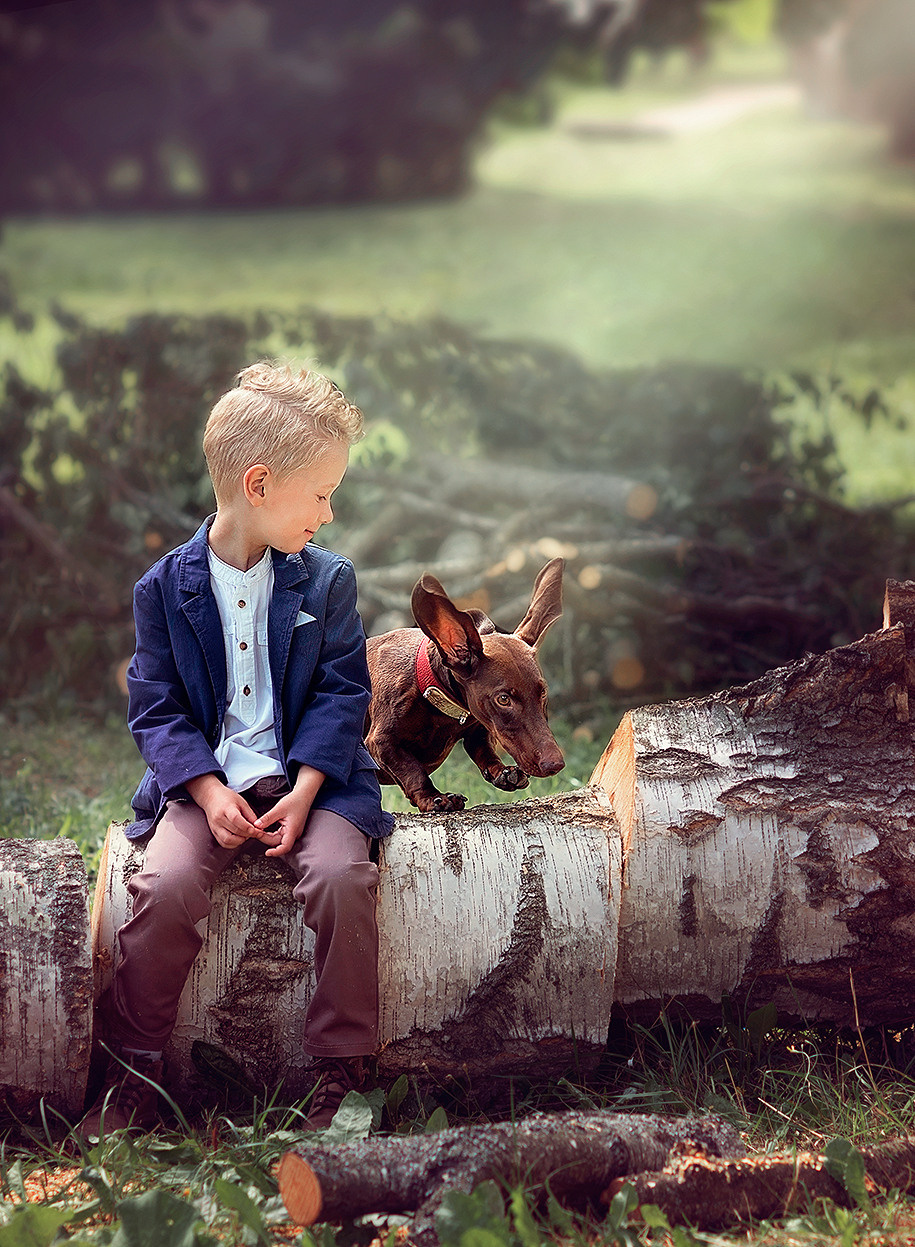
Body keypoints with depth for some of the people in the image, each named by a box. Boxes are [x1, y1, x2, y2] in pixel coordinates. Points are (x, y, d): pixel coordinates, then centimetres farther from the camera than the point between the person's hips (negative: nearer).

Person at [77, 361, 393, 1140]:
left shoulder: (326, 582, 5)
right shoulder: (166, 587, 2)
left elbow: (342, 697, 3)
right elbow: (156, 708, 1)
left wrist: (303, 791, -12)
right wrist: (208, 790, -15)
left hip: (310, 779, 1)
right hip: (205, 783, 0)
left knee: (341, 875, -28)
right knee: (165, 884, -27)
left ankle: (343, 1075, -12)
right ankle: (130, 1080, -10)